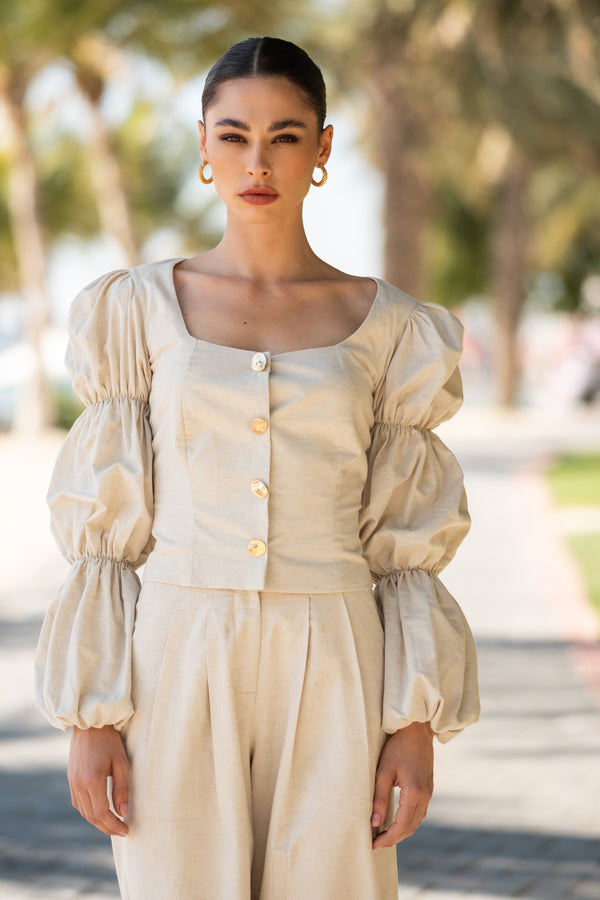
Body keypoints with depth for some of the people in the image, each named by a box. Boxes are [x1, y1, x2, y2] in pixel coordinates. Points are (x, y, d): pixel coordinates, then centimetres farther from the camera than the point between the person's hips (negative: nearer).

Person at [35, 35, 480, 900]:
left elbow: (408, 544, 6)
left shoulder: (385, 326, 5)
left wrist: (417, 725, -2)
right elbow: (103, 528, 3)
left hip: (329, 678, 1)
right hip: (180, 670, 0)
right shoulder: (141, 309, 3)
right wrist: (88, 718, -4)